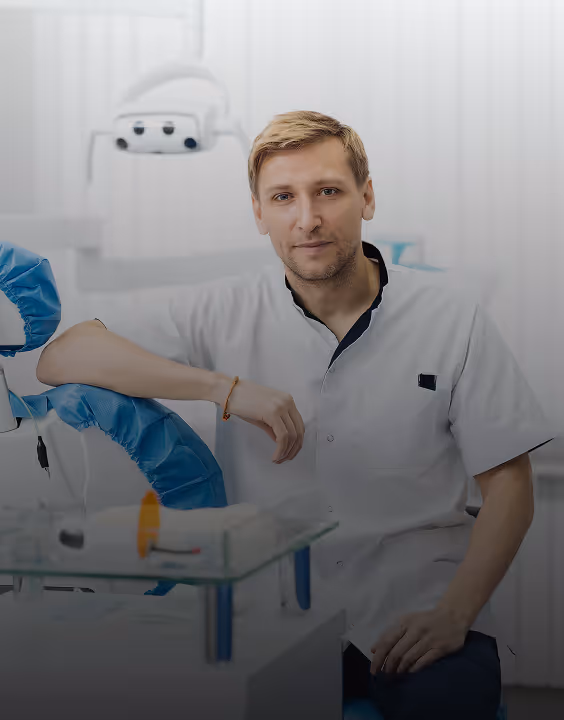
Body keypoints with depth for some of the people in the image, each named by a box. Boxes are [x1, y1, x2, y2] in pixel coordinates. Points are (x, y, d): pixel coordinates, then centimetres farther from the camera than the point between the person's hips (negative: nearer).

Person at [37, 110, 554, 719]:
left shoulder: (450, 316, 2)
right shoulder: (225, 313, 3)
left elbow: (508, 486, 2)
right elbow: (60, 359, -5)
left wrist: (453, 613, -14)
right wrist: (224, 387, -15)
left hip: (416, 605, -1)